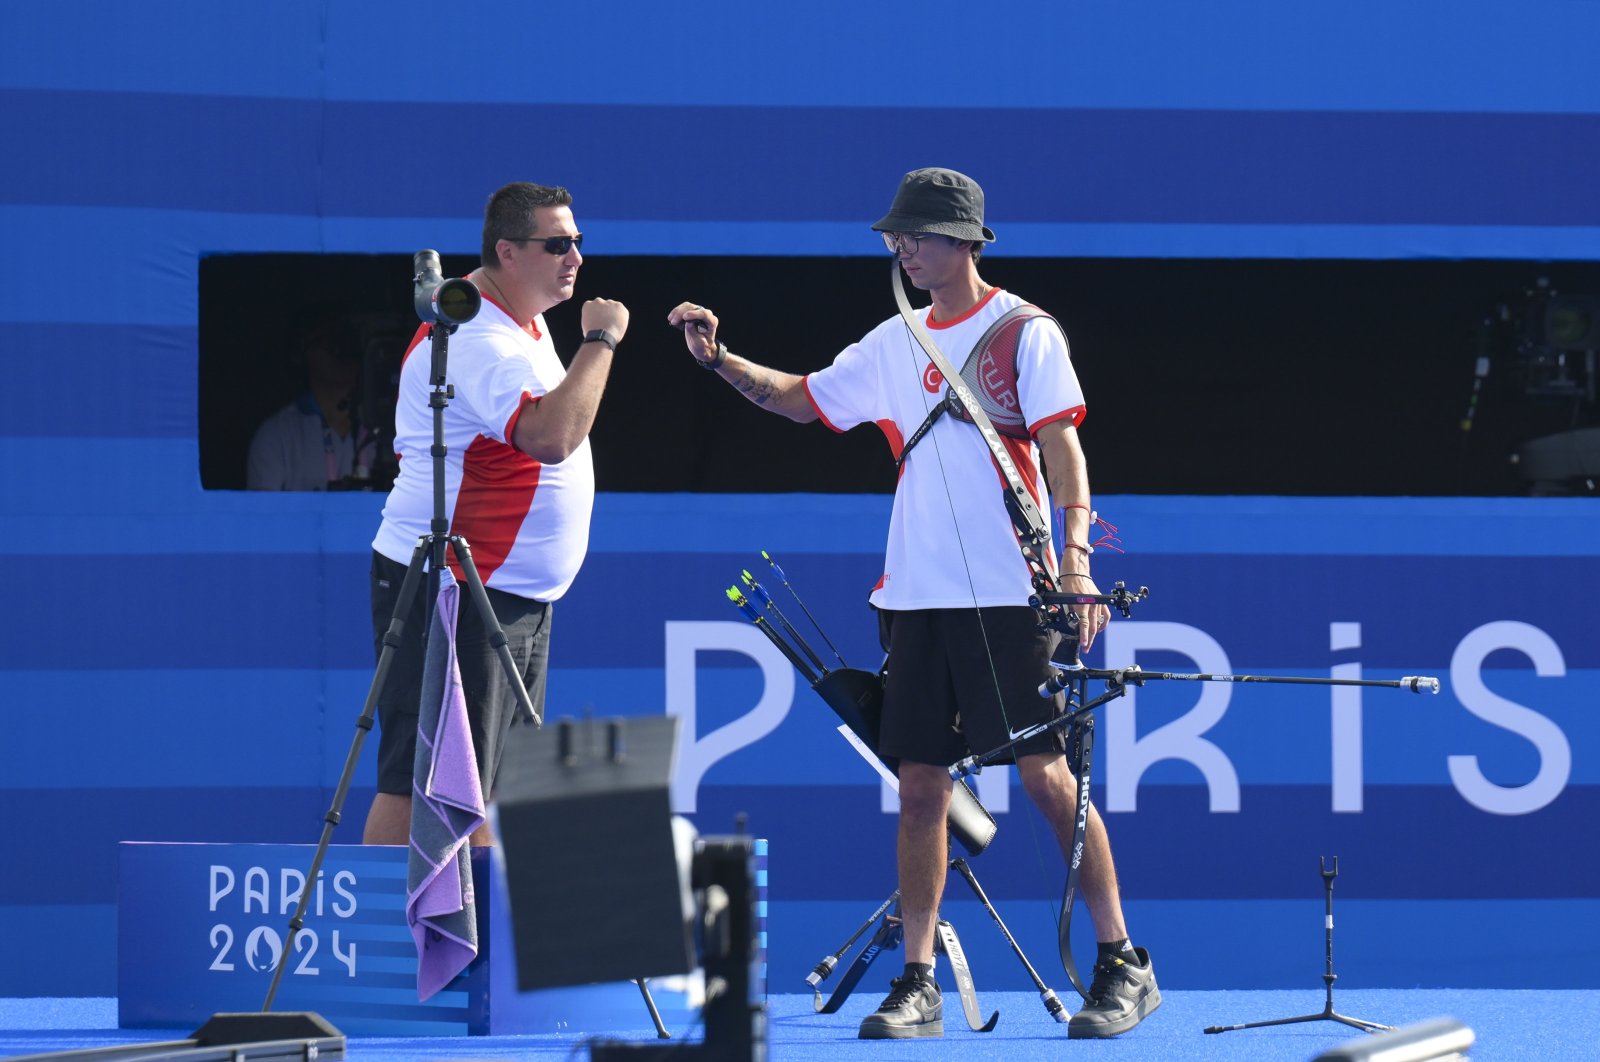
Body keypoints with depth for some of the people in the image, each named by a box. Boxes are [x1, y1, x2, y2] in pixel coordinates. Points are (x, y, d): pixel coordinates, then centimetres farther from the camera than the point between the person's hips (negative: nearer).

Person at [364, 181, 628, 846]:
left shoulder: (524, 321, 14)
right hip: (449, 596, -10)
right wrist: (601, 339, -26)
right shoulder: (475, 337, -20)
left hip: (517, 599, 10)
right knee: (417, 787, -12)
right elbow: (551, 435, -34)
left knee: (478, 789, 11)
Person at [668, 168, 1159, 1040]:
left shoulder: (1024, 332, -3)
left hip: (1007, 595, -5)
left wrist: (1075, 556, -20)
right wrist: (720, 359, 10)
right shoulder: (893, 344, 14)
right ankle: (917, 984, 5)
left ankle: (1122, 964, 1)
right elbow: (803, 400, 24)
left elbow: (1063, 447, -9)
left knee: (1044, 773, -7)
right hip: (916, 597, 5)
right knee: (920, 783, 2)